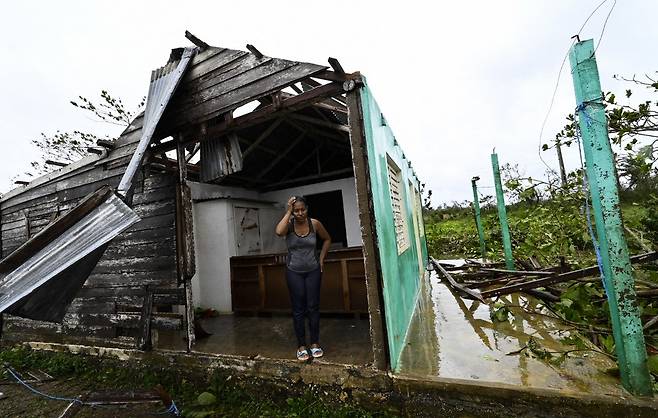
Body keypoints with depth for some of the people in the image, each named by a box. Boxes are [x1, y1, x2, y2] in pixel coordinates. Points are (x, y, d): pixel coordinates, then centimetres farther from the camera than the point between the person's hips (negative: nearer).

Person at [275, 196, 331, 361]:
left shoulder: (315, 223, -9)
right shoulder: (289, 224, -11)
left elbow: (327, 239, 8)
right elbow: (279, 232, -36)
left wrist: (321, 258, 1)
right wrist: (288, 212, -27)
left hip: (313, 270, 1)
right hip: (294, 272, -1)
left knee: (313, 307, 6)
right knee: (298, 309, 6)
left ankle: (315, 343, 21)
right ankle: (301, 346, 18)